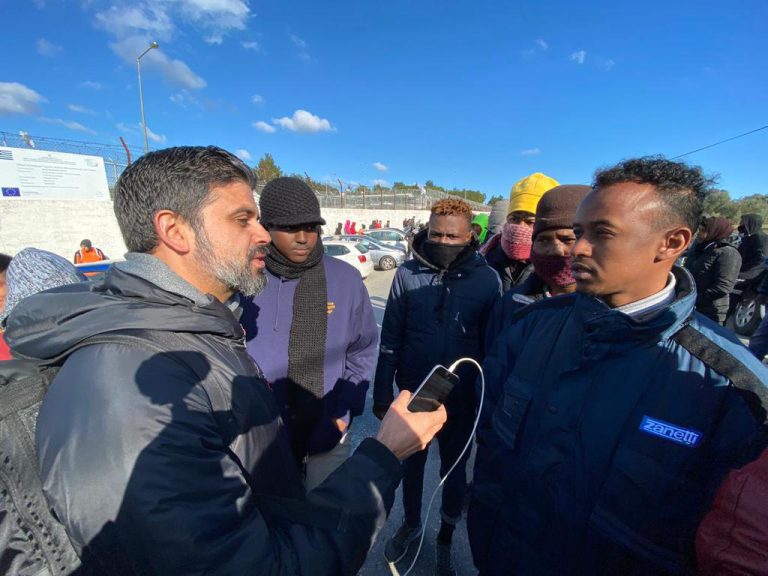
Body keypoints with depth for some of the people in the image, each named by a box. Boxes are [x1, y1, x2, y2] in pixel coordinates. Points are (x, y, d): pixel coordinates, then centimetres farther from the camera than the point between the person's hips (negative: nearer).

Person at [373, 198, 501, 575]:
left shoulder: (487, 279, -13)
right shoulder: (408, 273, -9)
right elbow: (390, 338, -5)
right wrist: (382, 392, -2)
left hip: (461, 401, -1)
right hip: (413, 393, 1)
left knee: (454, 469, 21)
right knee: (412, 463, 23)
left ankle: (445, 539, 48)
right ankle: (411, 523, 52)